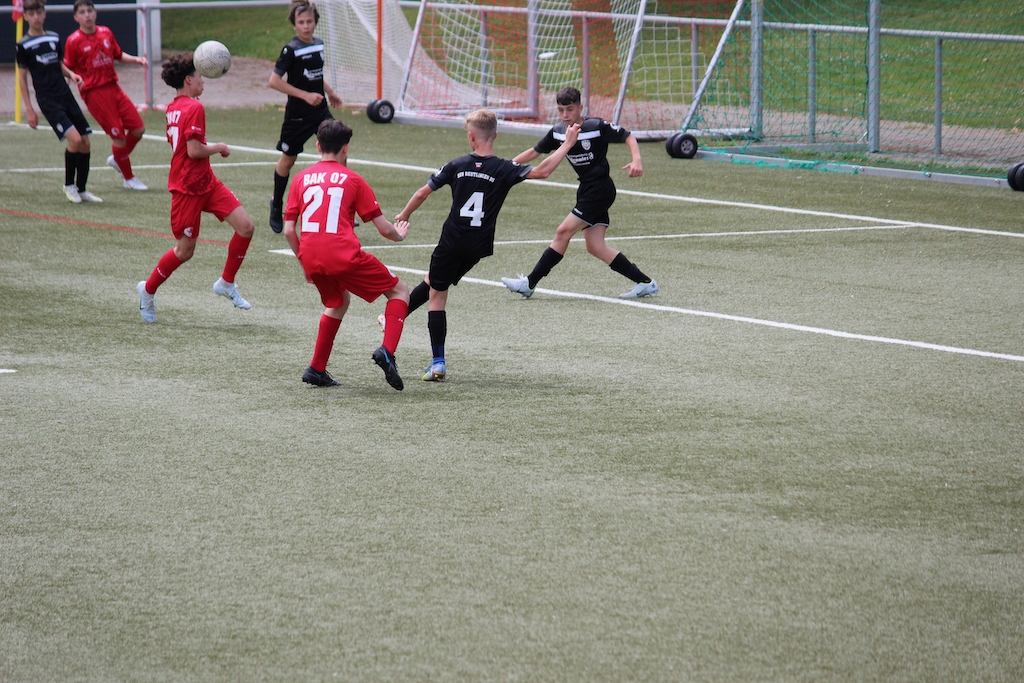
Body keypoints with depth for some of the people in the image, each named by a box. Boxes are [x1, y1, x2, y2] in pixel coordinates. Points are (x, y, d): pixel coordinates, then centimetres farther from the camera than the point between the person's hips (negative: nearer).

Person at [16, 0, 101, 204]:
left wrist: (71, 74, 0)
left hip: (66, 95, 6)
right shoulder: (24, 46, -3)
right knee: (74, 139, -19)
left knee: (85, 142, 2)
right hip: (48, 100, -6)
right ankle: (69, 185, 1)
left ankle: (81, 190, 17)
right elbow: (22, 77, -1)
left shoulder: (54, 38, 11)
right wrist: (30, 109, -4)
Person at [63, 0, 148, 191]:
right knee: (118, 135, -4)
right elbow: (67, 69, -2)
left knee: (139, 128, 3)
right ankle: (129, 178, 15)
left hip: (113, 87, 6)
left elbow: (119, 55, 21)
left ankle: (117, 159, 30)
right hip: (94, 93, -6)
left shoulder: (106, 33, 8)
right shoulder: (73, 41, -7)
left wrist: (137, 59, 5)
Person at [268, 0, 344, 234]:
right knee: (288, 160, 10)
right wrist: (305, 95, -19)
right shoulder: (291, 50, -14)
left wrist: (329, 91, 13)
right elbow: (275, 81, -17)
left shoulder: (318, 44, 7)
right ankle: (276, 205, 31)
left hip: (321, 110, 5)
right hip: (297, 115, -5)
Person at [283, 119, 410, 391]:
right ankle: (387, 352, -10)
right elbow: (384, 228, 7)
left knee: (337, 302, 32)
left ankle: (316, 369, 26)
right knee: (399, 291, 11)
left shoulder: (301, 178, 15)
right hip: (343, 254, -4)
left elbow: (289, 231, 12)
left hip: (311, 258, 5)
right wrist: (399, 235, 30)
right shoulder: (352, 179, 7)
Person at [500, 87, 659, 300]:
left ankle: (530, 283, -3)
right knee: (595, 246, 0)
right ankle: (644, 283, 4)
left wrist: (636, 160, -24)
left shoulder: (597, 127, -14)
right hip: (586, 190, 8)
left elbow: (627, 136, -7)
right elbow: (534, 152, 16)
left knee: (563, 232, -9)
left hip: (600, 189, -8)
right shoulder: (558, 132, 6)